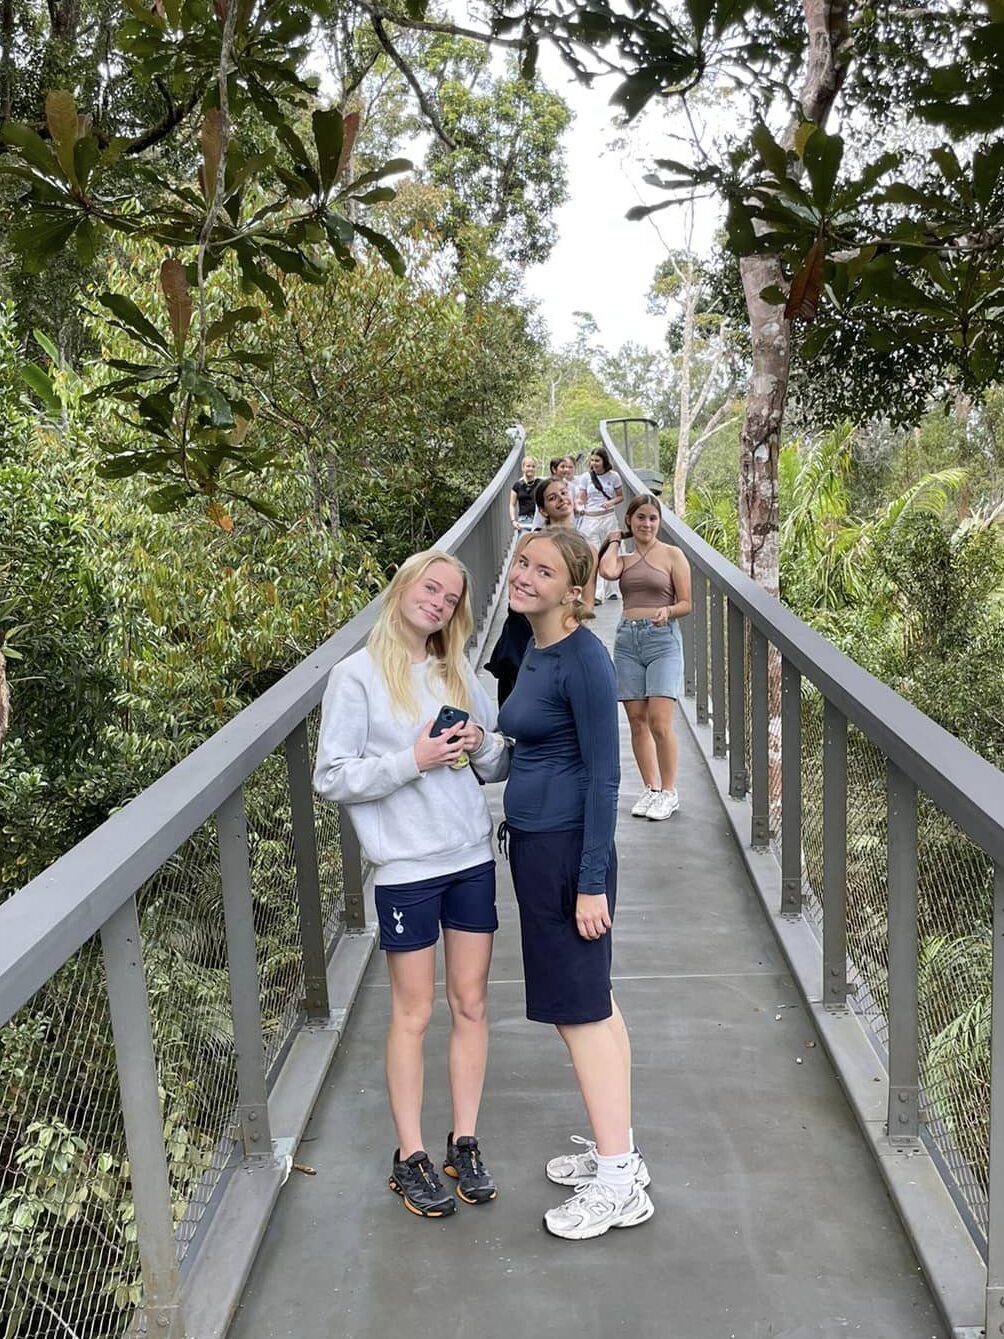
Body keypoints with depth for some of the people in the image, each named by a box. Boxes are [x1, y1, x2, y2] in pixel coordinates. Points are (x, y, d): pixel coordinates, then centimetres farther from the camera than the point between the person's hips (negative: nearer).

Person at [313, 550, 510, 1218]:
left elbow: (502, 763, 14)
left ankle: (465, 1144, 25)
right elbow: (333, 778, -10)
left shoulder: (459, 673, 9)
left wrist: (482, 744, -8)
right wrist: (413, 761, -19)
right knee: (414, 1012, 6)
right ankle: (411, 1157, 20)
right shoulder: (357, 676, -6)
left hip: (472, 857, 5)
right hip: (407, 867, -4)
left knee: (471, 1003, 11)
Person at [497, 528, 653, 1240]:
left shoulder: (584, 659, -17)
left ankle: (617, 1182, 12)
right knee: (592, 1001, 16)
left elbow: (603, 776, -18)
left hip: (567, 849, -9)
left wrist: (591, 882, -19)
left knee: (581, 1008, 0)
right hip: (535, 844, 9)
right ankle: (617, 1147, 30)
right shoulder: (536, 651, 10)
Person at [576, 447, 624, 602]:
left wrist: (612, 502, -11)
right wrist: (579, 507, -19)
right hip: (589, 520, 0)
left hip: (608, 518, 0)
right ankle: (608, 591, -2)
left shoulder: (613, 476, 1)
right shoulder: (586, 477, 2)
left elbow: (621, 496, 9)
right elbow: (581, 498, 3)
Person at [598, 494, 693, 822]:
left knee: (660, 721, -11)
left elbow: (686, 603, 2)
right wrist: (614, 541, 7)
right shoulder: (624, 559, 14)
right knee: (637, 720, 4)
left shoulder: (672, 555, 4)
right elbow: (607, 571, -10)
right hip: (627, 638, 4)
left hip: (663, 638, -4)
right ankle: (650, 788, 15)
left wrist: (668, 611, -19)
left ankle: (669, 792, 2)